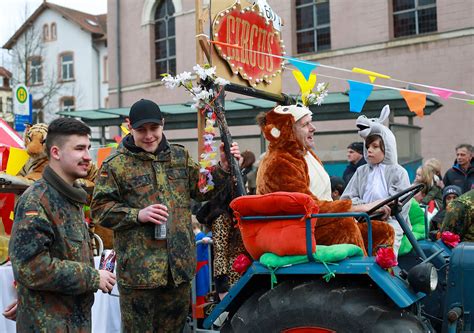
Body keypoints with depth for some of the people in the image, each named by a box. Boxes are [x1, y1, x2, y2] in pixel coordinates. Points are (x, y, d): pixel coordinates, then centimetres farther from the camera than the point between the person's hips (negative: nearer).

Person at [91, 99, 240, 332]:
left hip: (180, 265, 5)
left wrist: (223, 168, -1)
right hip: (138, 268, -4)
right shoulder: (115, 164, -4)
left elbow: (202, 189, 15)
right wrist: (137, 215, -16)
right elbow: (99, 208, -4)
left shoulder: (180, 156, 11)